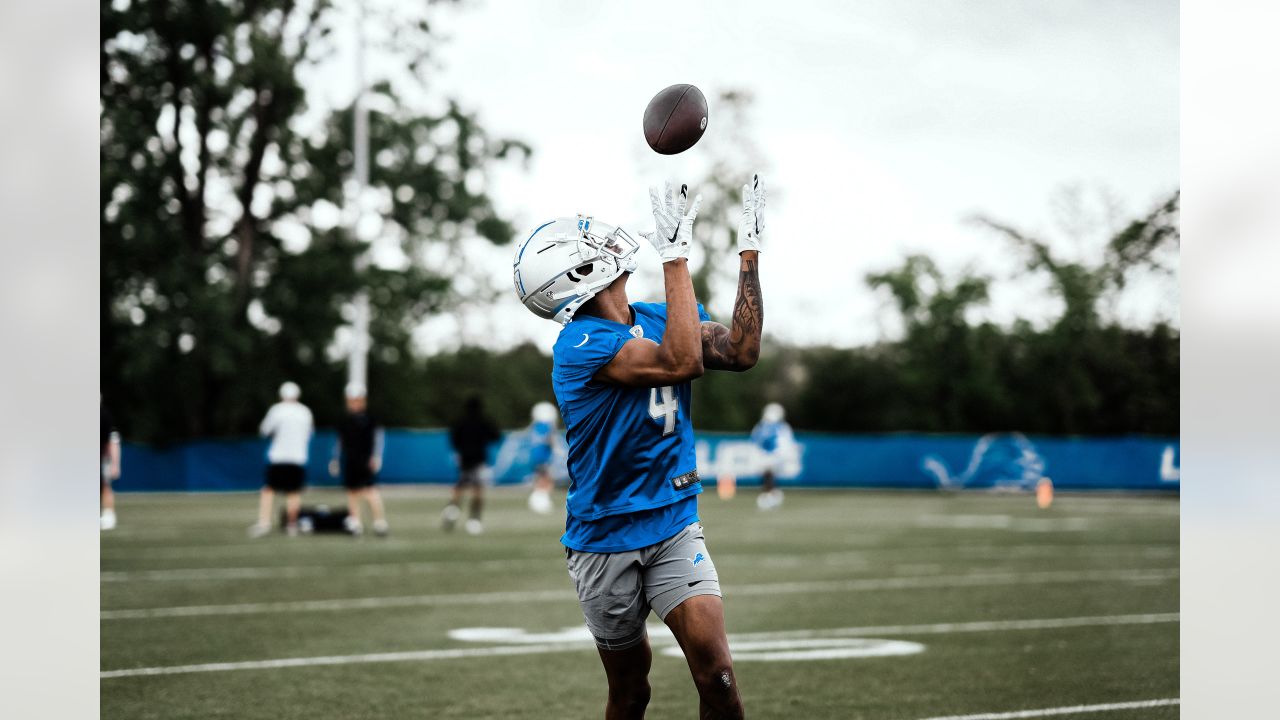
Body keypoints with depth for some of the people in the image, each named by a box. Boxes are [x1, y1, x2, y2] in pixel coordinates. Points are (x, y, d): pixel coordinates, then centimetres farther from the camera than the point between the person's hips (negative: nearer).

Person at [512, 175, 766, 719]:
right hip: (606, 538, -5)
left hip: (674, 528, 5)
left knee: (716, 672, -13)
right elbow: (681, 363, -29)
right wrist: (676, 254, -30)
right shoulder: (581, 346, -19)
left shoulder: (657, 320, 4)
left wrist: (749, 250, -2)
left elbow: (739, 352, -2)